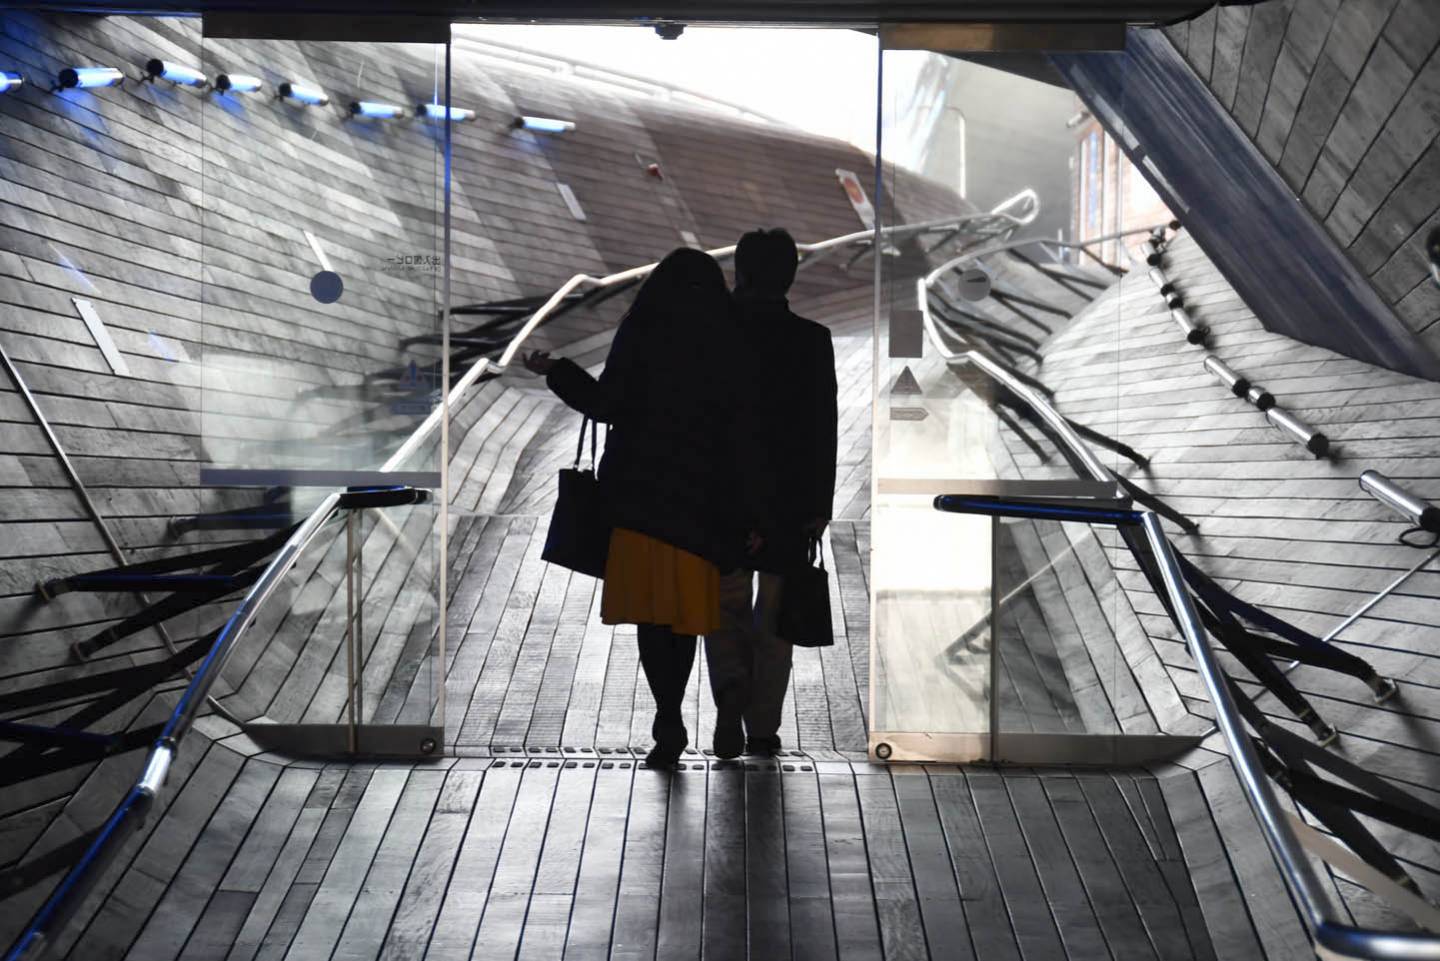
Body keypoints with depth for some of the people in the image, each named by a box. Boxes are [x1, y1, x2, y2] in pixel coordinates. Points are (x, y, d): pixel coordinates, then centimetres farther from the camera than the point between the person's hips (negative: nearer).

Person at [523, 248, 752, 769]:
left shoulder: (642, 332, -5)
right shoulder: (729, 342, 0)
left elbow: (607, 404, -6)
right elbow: (742, 421, -2)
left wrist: (555, 371, 10)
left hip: (644, 490, -2)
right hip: (705, 495, 2)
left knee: (651, 605, 1)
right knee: (685, 605, 12)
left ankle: (670, 721, -12)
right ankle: (670, 718, 19)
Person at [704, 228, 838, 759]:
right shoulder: (812, 340, -5)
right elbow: (824, 428, -5)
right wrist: (820, 505, 1)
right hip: (789, 497, 0)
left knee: (726, 604, 14)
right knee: (775, 614, 11)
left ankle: (730, 686, -11)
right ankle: (763, 727, 15)